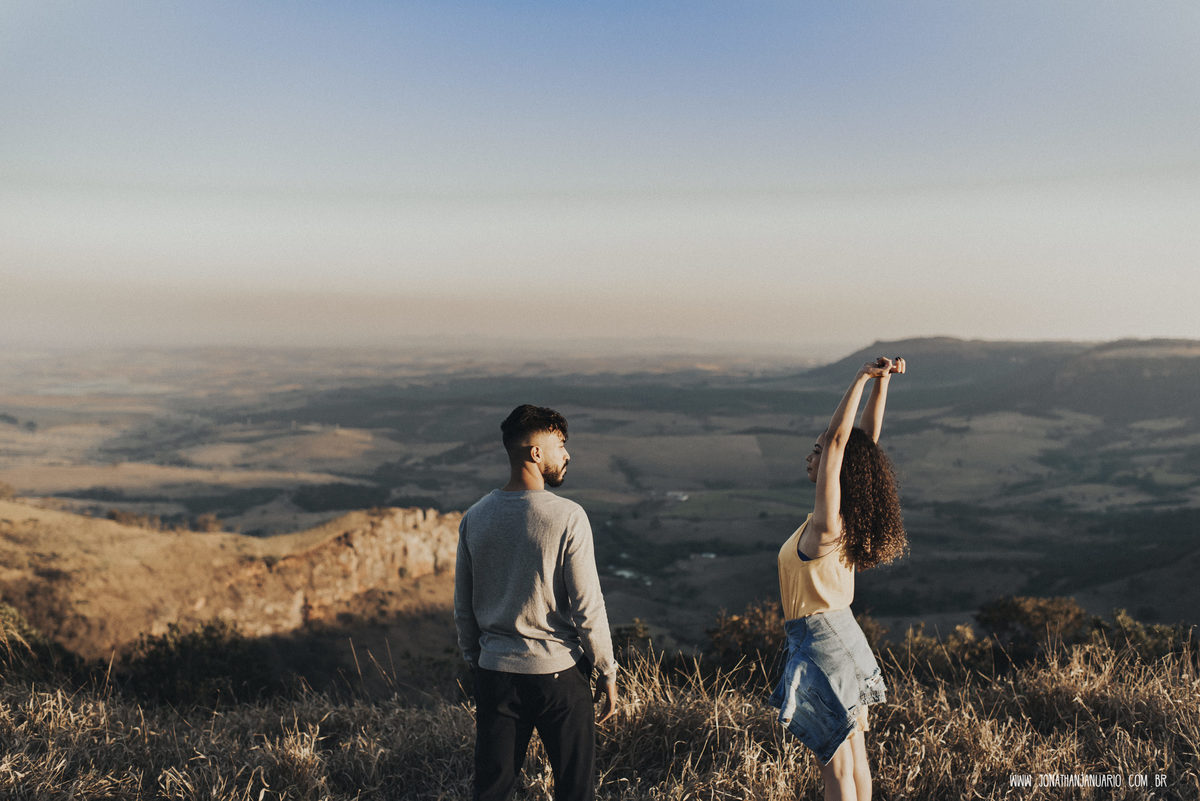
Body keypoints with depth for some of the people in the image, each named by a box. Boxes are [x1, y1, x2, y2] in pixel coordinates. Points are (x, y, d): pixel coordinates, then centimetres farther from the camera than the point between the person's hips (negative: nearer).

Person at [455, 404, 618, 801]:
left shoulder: (475, 518, 0)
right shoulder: (567, 517, -15)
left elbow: (463, 608, 7)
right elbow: (587, 607, -13)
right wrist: (607, 672, -2)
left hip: (495, 670, 4)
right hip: (558, 671, -4)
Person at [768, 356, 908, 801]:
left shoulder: (827, 522, -21)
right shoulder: (848, 513, 0)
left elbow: (839, 437, -27)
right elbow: (869, 434, 1)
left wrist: (863, 379, -26)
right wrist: (881, 381, -4)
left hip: (821, 641, -8)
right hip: (842, 636, 8)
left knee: (836, 765, 2)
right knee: (854, 754, 18)